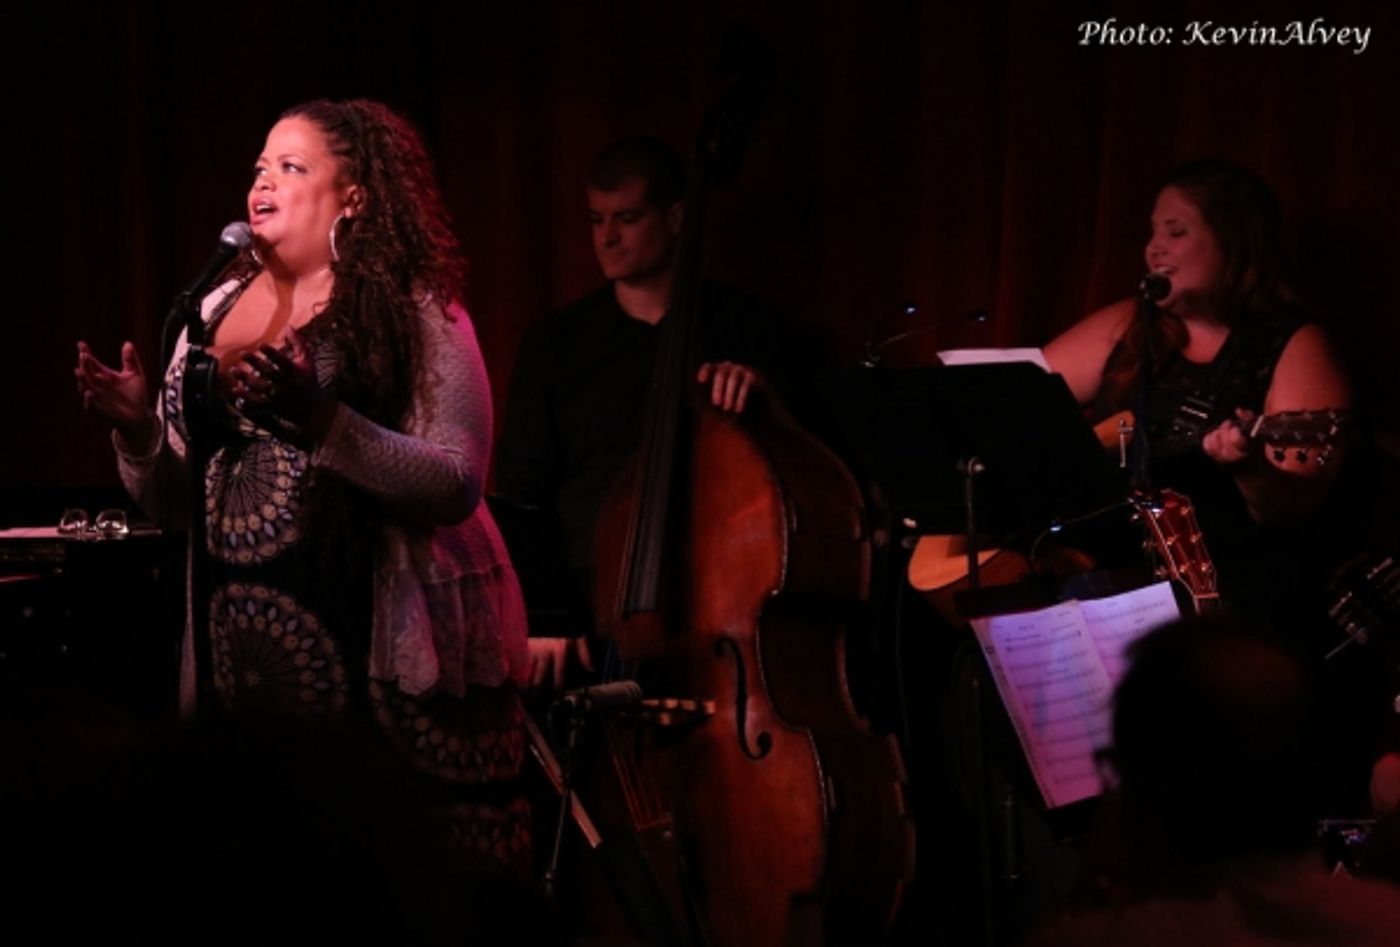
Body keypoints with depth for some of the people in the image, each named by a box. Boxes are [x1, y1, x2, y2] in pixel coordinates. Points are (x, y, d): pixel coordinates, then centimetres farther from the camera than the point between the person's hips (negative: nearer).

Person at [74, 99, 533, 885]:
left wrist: (323, 424, -25)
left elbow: (457, 485, -14)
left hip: (391, 666, -5)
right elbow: (175, 504, 15)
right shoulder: (218, 313, 13)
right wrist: (139, 433, -5)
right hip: (246, 662, 5)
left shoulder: (415, 313, -3)